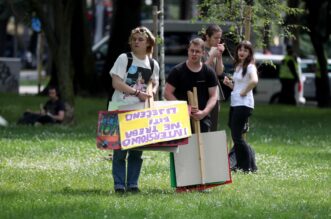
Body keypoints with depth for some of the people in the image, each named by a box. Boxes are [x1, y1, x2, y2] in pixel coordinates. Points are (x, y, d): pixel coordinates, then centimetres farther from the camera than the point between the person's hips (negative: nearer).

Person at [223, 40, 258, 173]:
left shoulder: (250, 66, -11)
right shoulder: (237, 66, 16)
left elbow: (254, 81, -31)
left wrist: (244, 91, -19)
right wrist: (229, 83, 6)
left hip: (244, 104, -9)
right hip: (234, 103, 9)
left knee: (237, 136, -7)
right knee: (235, 135, 10)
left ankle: (249, 166, 1)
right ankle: (241, 165, 17)